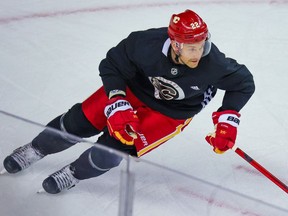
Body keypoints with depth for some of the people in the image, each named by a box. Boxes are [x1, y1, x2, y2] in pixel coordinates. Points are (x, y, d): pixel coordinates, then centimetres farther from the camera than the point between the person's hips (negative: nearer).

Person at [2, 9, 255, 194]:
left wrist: (227, 121, -24)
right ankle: (35, 150, 33)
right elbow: (111, 66, -18)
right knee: (80, 121, 2)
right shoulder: (146, 44, -35)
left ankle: (74, 174, 17)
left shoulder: (213, 64, -34)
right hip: (133, 87, 1)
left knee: (114, 147, -15)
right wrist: (117, 106, -26)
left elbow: (244, 82, -15)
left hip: (170, 112, -1)